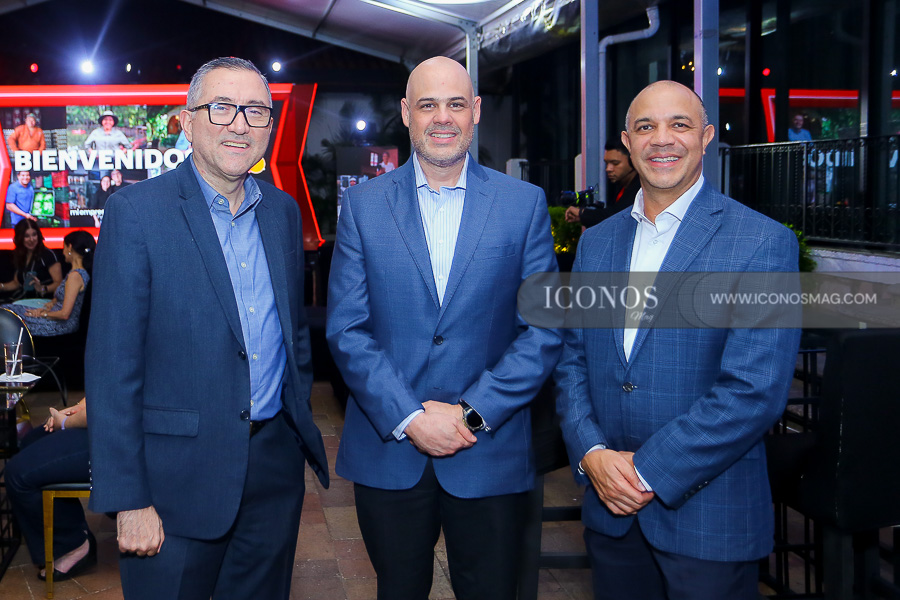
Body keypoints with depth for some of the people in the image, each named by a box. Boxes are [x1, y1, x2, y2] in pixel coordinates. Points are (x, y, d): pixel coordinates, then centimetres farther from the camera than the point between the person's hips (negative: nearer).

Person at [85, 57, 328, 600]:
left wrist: (299, 425, 13)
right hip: (179, 470, -5)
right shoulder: (135, 211, -10)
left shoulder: (283, 210, 7)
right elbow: (112, 366, -13)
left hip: (277, 464, 5)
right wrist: (127, 499, -14)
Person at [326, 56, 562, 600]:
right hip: (388, 452, 1)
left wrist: (473, 414, -12)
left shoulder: (525, 203, 0)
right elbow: (346, 329, -3)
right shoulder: (362, 204, 1)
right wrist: (409, 419, -13)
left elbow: (544, 330, -4)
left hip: (491, 452, 0)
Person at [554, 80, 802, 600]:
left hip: (709, 514, -4)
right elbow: (572, 361, 8)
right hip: (610, 507, 5)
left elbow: (756, 391, -17)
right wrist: (592, 454, -8)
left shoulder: (764, 243, -10)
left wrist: (648, 471, -16)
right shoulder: (596, 243, 8)